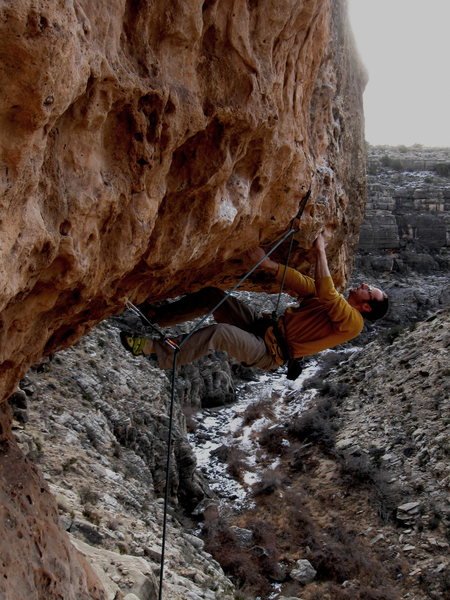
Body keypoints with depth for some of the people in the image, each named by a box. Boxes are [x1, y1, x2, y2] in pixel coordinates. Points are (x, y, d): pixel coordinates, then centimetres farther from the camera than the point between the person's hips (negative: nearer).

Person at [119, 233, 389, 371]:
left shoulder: (352, 321, -9)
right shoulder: (336, 303, 16)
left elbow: (325, 293, -25)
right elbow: (302, 283, 4)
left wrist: (321, 252, -21)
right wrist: (268, 263, -11)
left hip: (270, 352, -9)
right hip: (267, 326, 9)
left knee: (220, 332, -33)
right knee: (213, 295, -2)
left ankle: (154, 350, -25)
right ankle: (157, 316, 6)